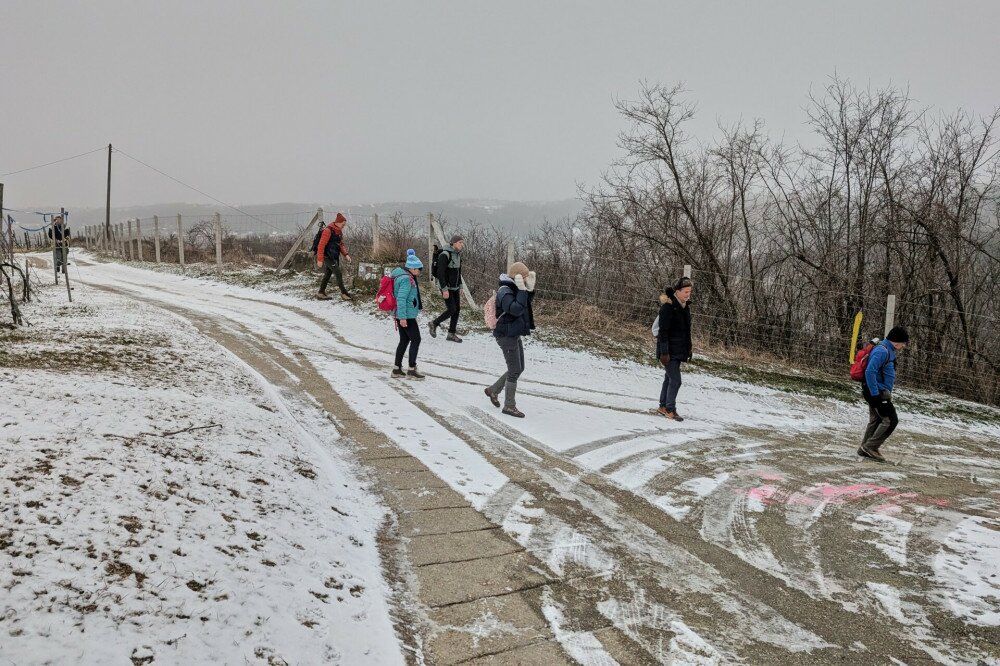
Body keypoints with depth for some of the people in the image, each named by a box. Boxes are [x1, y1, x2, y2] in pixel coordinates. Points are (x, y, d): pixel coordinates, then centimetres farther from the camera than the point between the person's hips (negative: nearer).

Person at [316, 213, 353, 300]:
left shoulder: (339, 231, 11)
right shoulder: (328, 230, -17)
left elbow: (341, 244, 19)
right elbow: (321, 245, -18)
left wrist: (345, 255, 4)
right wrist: (320, 259, -20)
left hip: (334, 257, 9)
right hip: (328, 256, -9)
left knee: (328, 274, 13)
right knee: (338, 274, -9)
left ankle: (321, 293, 22)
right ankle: (344, 294, -4)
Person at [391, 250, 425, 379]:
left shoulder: (406, 276, 13)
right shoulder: (406, 279, -19)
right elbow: (401, 299, -24)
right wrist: (403, 317, -24)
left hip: (404, 315, 10)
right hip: (407, 316, -10)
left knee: (404, 340, 14)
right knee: (416, 339, -2)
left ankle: (397, 369, 19)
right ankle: (411, 369, 2)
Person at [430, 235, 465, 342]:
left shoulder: (458, 255, 8)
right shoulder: (445, 255, -19)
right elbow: (440, 273, -22)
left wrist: (460, 287, 17)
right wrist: (444, 290, -24)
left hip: (455, 287, 8)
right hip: (446, 287, -8)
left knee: (457, 309, 6)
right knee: (451, 310, -10)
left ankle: (451, 334, 15)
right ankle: (434, 324, 13)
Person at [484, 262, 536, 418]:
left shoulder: (515, 289, 9)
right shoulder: (504, 291, -20)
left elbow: (527, 303, 5)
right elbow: (516, 309, -33)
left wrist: (530, 287, -7)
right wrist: (523, 290, -30)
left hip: (514, 335, 10)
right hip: (506, 336, -10)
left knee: (518, 369, 16)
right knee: (515, 371, -4)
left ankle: (493, 390, 31)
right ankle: (509, 406, 6)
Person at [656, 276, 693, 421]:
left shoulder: (685, 307, 11)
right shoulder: (668, 307, -16)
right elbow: (663, 331, -19)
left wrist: (688, 349, 19)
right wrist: (664, 352, -22)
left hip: (678, 350, 8)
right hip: (669, 350, -8)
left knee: (669, 378, 14)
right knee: (675, 380, -9)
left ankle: (663, 406, 23)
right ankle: (670, 409, 0)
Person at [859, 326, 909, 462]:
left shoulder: (888, 351, 13)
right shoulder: (882, 351, -19)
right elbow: (870, 372, -27)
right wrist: (875, 394, -25)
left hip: (876, 393, 11)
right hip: (877, 393, -11)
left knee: (875, 420, 15)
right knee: (891, 420, -8)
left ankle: (865, 449, 22)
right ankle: (871, 446, -3)